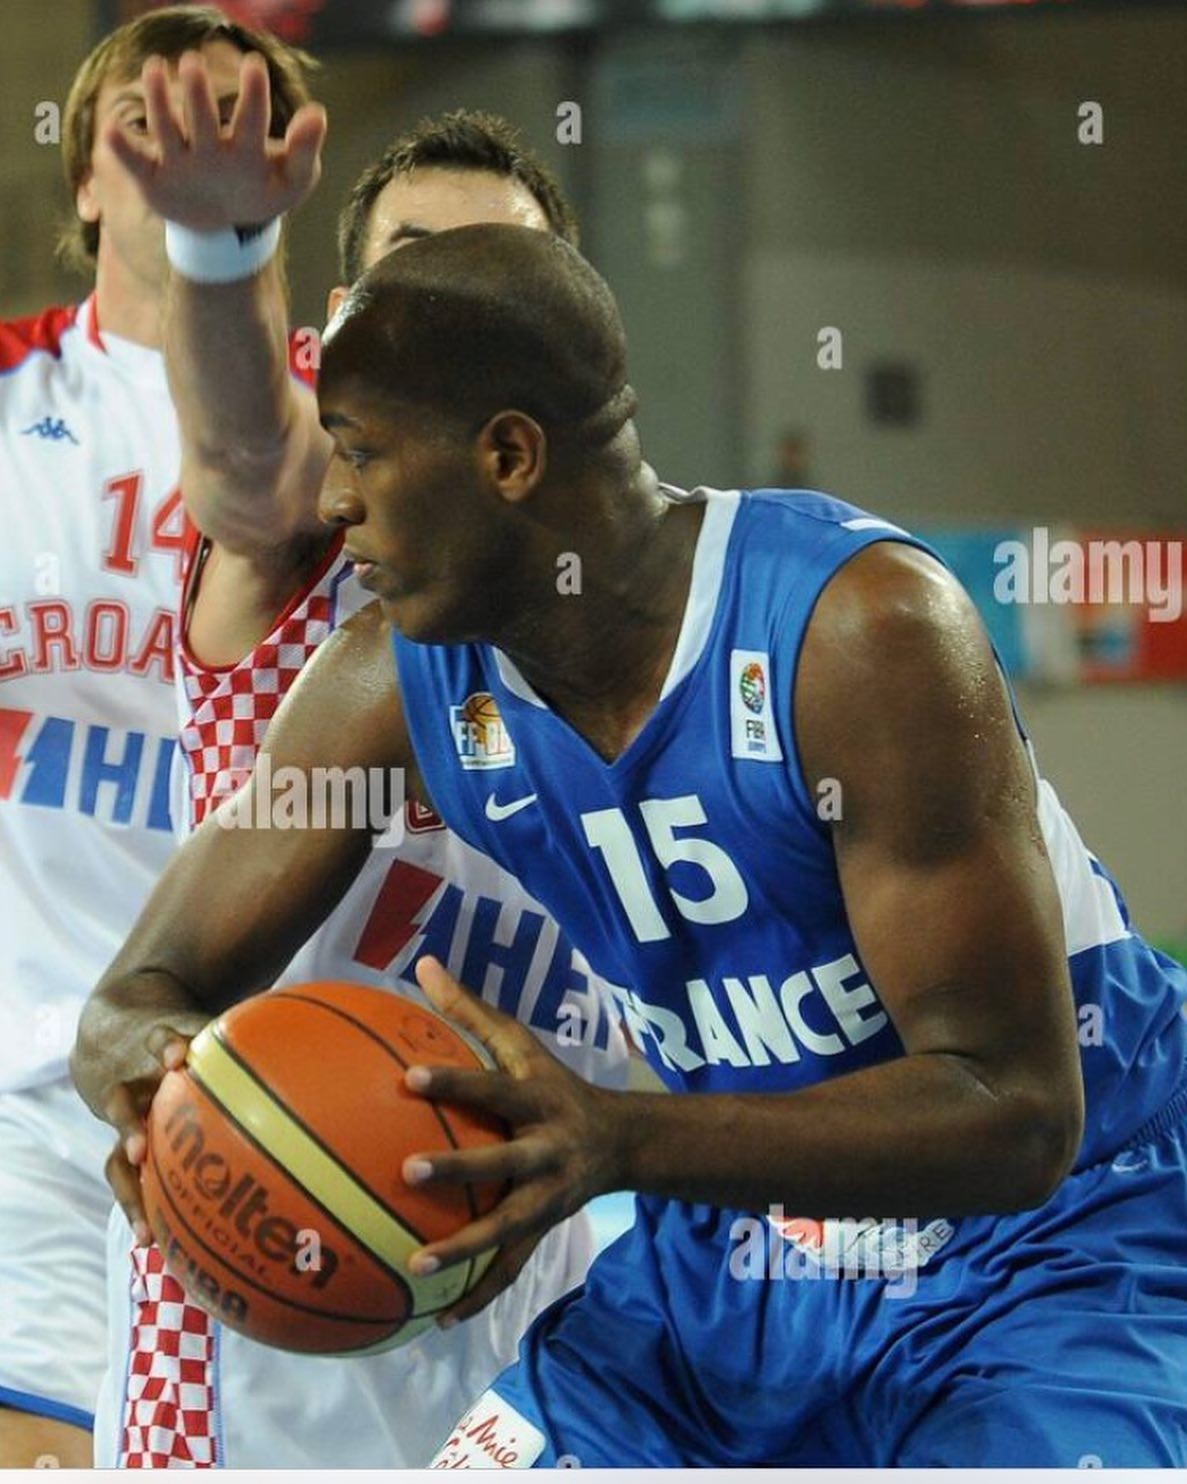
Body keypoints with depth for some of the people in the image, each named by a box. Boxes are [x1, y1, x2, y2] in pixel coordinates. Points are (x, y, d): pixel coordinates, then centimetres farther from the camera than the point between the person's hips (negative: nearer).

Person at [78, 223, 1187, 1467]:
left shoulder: (859, 629, -25)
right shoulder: (395, 685, -6)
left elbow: (1015, 1111, -28)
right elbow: (153, 986, 2)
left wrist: (617, 1142, -43)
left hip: (1054, 1258, -6)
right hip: (724, 1265, 6)